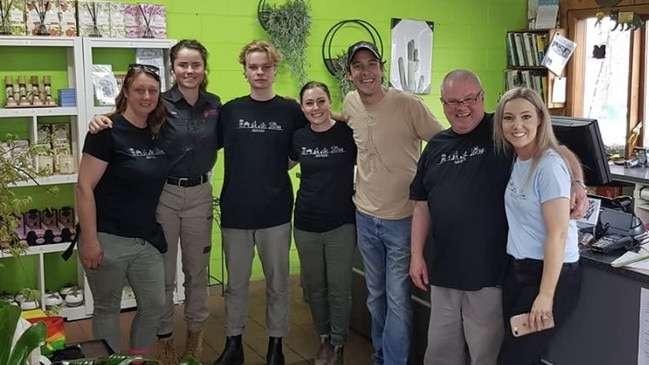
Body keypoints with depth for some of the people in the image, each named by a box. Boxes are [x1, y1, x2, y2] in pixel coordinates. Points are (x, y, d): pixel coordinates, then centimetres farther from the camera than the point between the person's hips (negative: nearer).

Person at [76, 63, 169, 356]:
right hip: (108, 239, -6)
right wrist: (89, 240, -19)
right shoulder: (108, 131, -14)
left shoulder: (157, 133, 6)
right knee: (107, 309, 9)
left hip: (146, 239, 7)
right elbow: (84, 187, -17)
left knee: (155, 305, 13)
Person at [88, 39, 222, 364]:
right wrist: (103, 121, -34)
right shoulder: (160, 104, -10)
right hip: (164, 194, -3)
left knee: (197, 269, 16)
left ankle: (196, 330, 34)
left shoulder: (214, 104, 2)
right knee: (163, 272, 7)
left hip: (200, 193, 3)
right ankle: (164, 336, 25)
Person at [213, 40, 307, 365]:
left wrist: (278, 168, 1)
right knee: (236, 283, 13)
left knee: (277, 284, 10)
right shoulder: (230, 110, 2)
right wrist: (248, 170, 0)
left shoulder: (290, 110, -1)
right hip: (235, 211, 1)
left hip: (276, 211, -1)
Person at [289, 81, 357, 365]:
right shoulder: (298, 137, 0)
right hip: (306, 223, 3)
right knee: (314, 286, 14)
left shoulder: (348, 133, -9)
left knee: (339, 287, 5)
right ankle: (324, 338, 33)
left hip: (341, 223, -3)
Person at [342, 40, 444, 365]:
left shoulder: (408, 104, -17)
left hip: (402, 219, -5)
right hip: (365, 217, 5)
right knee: (375, 296, 19)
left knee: (397, 300, 2)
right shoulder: (350, 104, 0)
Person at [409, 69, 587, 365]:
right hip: (443, 270, 5)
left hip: (490, 270, -5)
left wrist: (576, 183, -27)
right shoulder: (436, 147, 11)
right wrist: (417, 254, 9)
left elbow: (558, 151, -8)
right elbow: (423, 205, 14)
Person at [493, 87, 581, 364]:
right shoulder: (517, 161, 6)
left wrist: (546, 295, -23)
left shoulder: (549, 167, -19)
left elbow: (557, 234, -22)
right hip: (517, 270, 8)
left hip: (550, 274, -8)